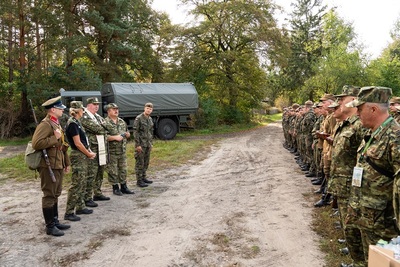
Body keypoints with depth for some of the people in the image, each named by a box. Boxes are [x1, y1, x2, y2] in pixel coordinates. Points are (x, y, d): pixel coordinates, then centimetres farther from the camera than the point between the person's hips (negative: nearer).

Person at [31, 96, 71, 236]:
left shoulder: (56, 124, 15)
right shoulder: (45, 124, -15)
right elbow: (36, 144, -26)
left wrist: (67, 163, 20)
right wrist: (55, 138, -21)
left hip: (58, 165, 10)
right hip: (49, 166, -10)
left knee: (55, 194, 16)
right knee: (49, 196, 0)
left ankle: (55, 221, 28)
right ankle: (50, 226, 10)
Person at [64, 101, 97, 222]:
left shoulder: (76, 122, 13)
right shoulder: (72, 123, -15)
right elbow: (78, 144, -18)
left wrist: (89, 152, 6)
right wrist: (89, 154, -7)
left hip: (83, 156, 10)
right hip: (78, 156, -10)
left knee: (82, 184, 15)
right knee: (76, 184, -6)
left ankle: (80, 207, 25)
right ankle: (69, 212, 0)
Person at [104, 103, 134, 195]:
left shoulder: (122, 121, 13)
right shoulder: (105, 122, -9)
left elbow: (128, 134, 21)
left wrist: (127, 134, -1)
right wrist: (115, 137, -21)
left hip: (122, 150, 6)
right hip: (112, 152, -6)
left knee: (123, 169, 12)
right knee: (113, 171, 3)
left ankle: (124, 187, 23)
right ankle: (115, 188, 16)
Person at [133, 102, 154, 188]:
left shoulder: (150, 119, 12)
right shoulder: (138, 118, -10)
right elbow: (135, 132, -13)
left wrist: (151, 143, 17)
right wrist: (138, 145, -17)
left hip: (148, 144, 7)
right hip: (141, 144, -7)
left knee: (146, 162, 13)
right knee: (140, 163, -2)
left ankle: (144, 177, 24)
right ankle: (139, 180, 5)